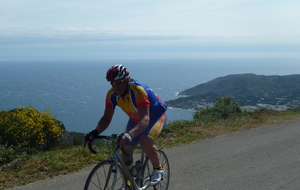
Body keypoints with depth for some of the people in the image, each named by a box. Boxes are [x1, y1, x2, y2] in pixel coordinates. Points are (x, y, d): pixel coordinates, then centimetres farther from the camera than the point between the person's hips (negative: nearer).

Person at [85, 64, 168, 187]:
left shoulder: (138, 90, -38)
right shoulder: (112, 94, -19)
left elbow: (145, 119, -45)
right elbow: (106, 118, -15)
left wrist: (129, 134, -62)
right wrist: (95, 132, -34)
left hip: (156, 115, -6)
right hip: (136, 119, 6)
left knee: (145, 142, -30)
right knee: (124, 147, -5)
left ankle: (158, 169, -3)